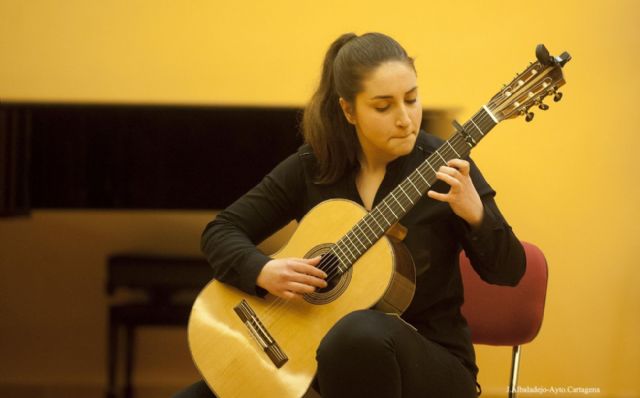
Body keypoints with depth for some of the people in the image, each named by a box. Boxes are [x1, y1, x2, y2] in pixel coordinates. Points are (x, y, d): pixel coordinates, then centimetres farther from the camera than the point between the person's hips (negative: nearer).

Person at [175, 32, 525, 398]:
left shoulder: (443, 169, -8)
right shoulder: (311, 167, 0)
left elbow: (509, 271, -7)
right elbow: (221, 231, 3)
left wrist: (474, 214, -26)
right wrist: (264, 271, -17)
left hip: (427, 361, -3)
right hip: (317, 353, 3)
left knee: (361, 333, -39)